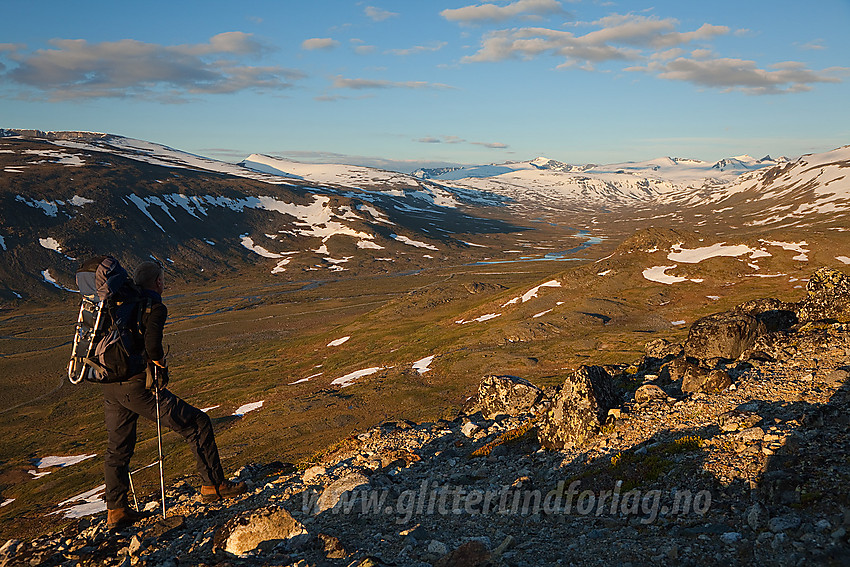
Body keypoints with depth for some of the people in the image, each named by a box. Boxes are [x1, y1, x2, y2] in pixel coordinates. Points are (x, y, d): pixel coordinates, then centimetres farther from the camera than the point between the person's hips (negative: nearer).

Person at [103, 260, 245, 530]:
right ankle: (213, 485, 8)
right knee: (197, 424, 3)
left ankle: (115, 510, 27)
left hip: (110, 388, 8)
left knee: (118, 448, 20)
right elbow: (152, 344, -26)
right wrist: (161, 366, -8)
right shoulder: (155, 308, -11)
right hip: (138, 386, -8)